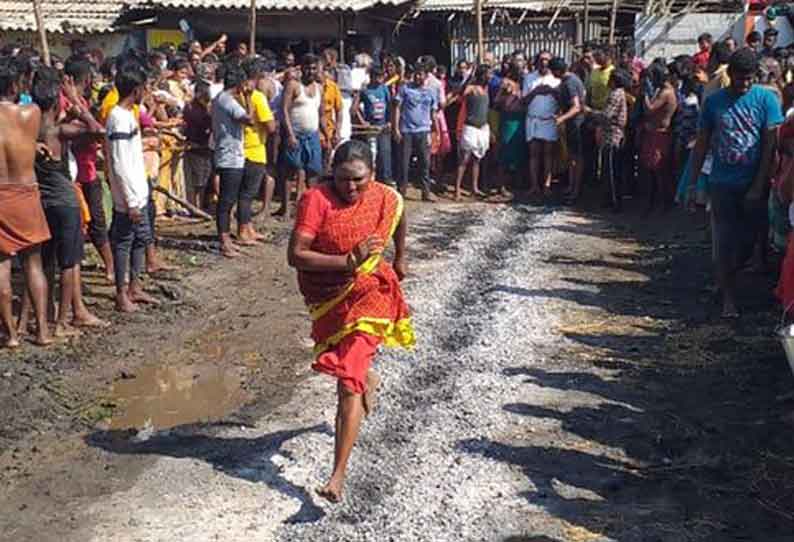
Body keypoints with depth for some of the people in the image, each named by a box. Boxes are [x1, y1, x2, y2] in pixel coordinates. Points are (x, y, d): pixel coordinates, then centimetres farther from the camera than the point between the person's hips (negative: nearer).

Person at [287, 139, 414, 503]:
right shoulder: (317, 200, -21)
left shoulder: (386, 198, -11)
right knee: (349, 368, 28)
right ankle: (368, 379, 66)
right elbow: (295, 255, -26)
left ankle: (338, 474, -7)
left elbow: (399, 220, 14)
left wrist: (399, 259, 25)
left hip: (366, 297, -2)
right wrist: (348, 260, -34)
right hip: (327, 298, 2)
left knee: (348, 385, -10)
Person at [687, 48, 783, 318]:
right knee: (725, 243, 2)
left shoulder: (766, 99, -3)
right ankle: (728, 298, 10)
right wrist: (692, 182, 4)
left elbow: (770, 145, -6)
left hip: (754, 185, 0)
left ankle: (725, 279, 31)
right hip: (722, 184, 0)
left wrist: (759, 187, -11)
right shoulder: (714, 101, 1)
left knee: (747, 243, 7)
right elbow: (702, 144, 7)